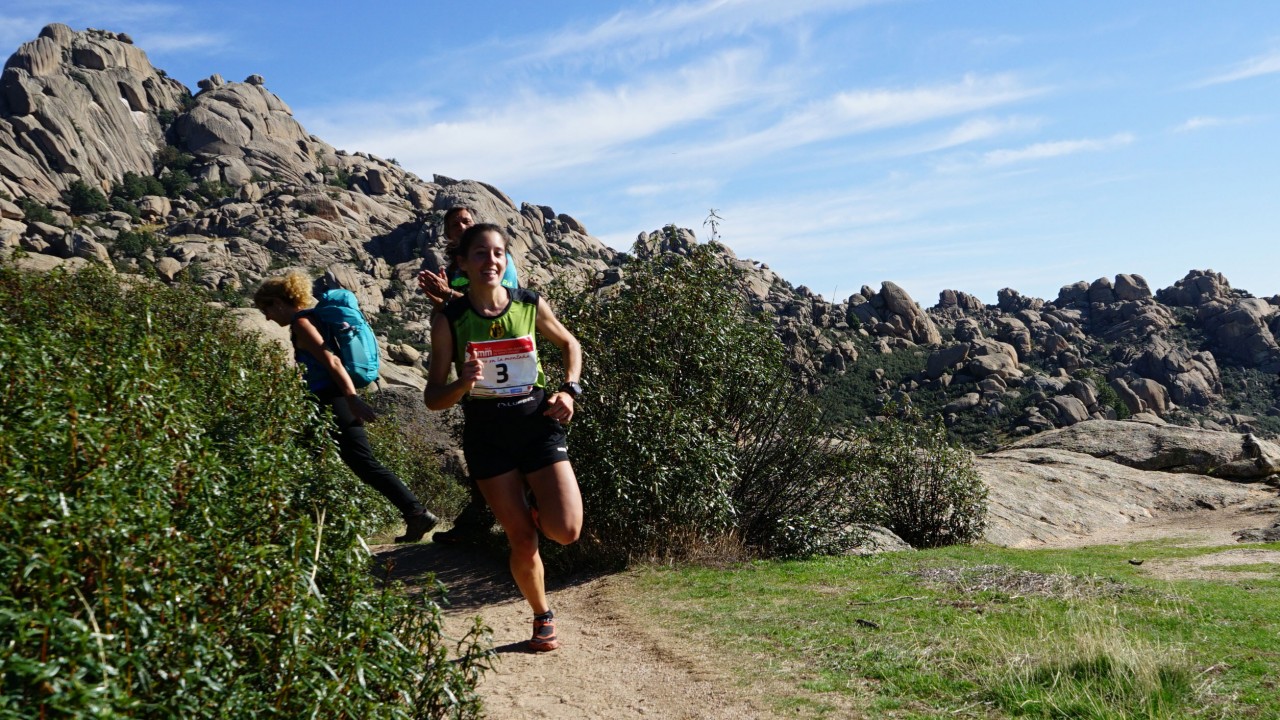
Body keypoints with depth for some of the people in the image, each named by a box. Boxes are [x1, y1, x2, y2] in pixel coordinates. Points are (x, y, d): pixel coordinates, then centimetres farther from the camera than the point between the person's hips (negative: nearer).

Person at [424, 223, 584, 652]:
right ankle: (543, 617, 29)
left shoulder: (531, 305, -3)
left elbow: (570, 345, 16)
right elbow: (433, 398, -5)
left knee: (566, 531, -12)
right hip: (487, 434, -1)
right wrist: (464, 383, -26)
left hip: (538, 423, 1)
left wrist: (569, 390, 0)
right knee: (522, 541, 2)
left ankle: (536, 508, 24)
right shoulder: (449, 321, -7)